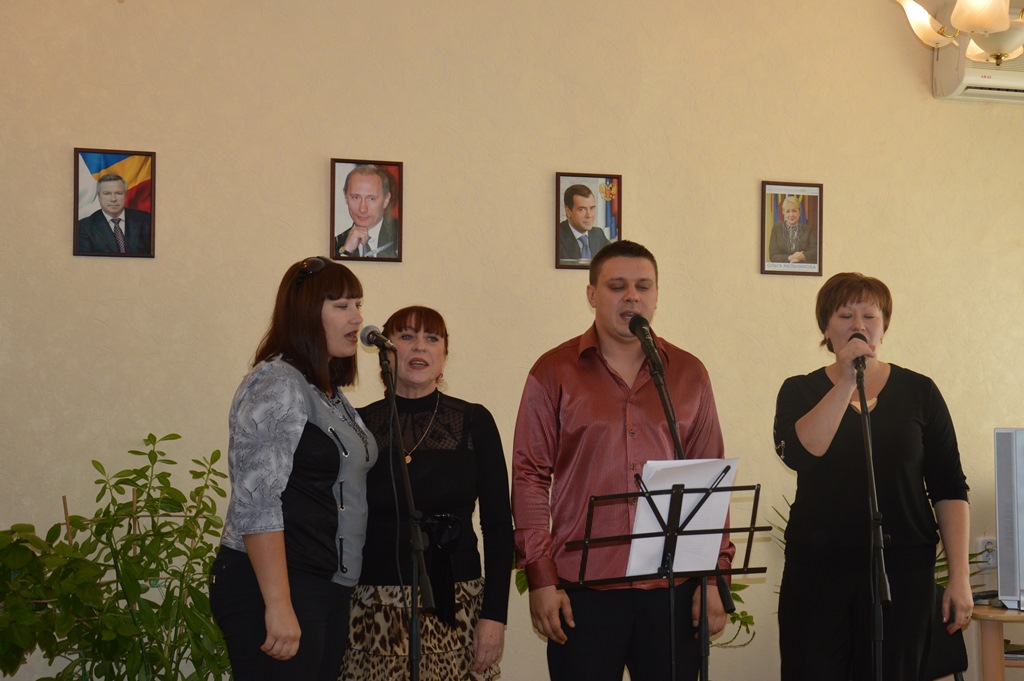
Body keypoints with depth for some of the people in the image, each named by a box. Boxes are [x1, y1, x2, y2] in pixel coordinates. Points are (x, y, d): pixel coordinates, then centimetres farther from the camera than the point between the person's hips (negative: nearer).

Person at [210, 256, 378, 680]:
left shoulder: (330, 395, 17)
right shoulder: (277, 386, -11)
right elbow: (256, 502, -20)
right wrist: (279, 605, -24)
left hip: (327, 591, 9)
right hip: (271, 586, -9)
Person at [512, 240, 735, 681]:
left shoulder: (689, 374, 11)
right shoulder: (555, 373, 4)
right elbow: (530, 477, 1)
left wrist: (716, 575, 4)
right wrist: (540, 578, -5)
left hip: (673, 587, 2)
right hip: (583, 584, -2)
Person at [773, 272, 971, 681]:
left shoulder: (919, 392, 6)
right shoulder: (800, 391, 6)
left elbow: (949, 490, 4)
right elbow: (798, 452, -14)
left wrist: (959, 577, -2)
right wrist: (846, 382, -16)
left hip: (903, 569, 0)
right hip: (818, 569, 0)